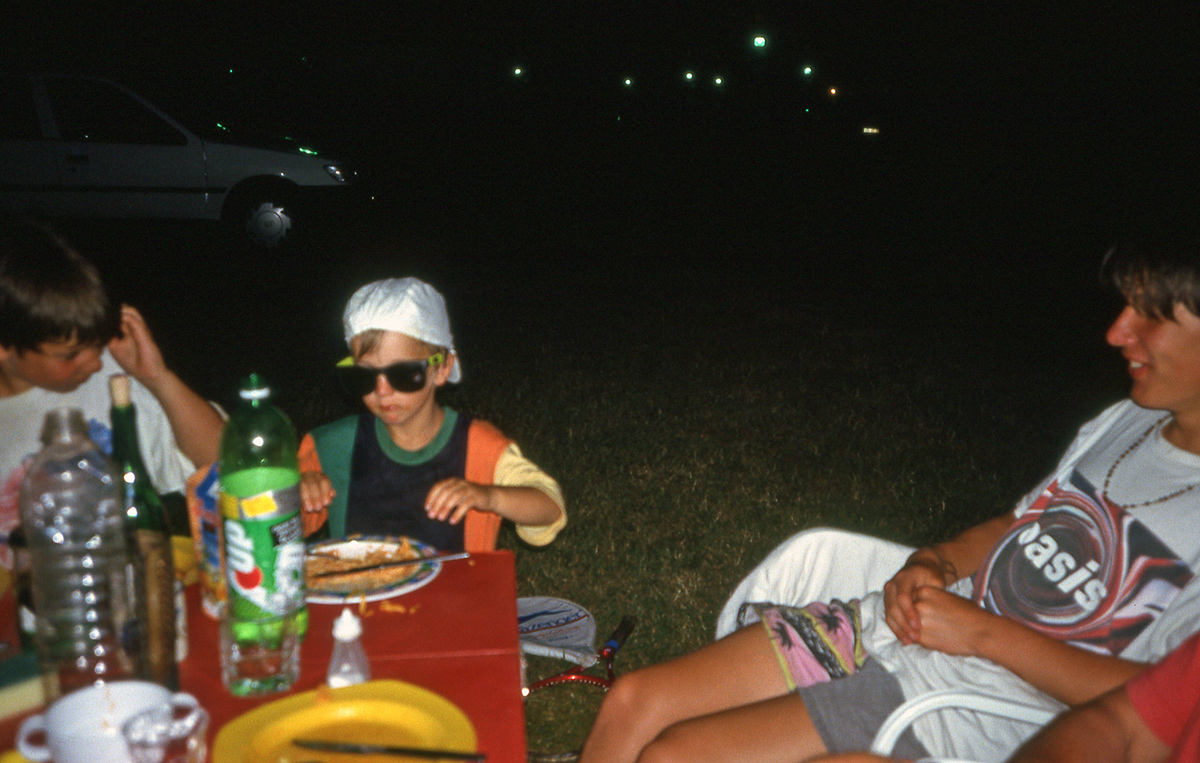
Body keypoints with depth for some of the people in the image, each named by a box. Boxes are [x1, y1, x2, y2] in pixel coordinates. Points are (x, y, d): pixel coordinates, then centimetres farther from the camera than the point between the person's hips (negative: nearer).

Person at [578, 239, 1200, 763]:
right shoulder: (1123, 423, 9)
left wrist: (983, 632, -17)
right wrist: (933, 564, 0)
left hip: (964, 706, -7)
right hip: (882, 624, 7)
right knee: (633, 701, -4)